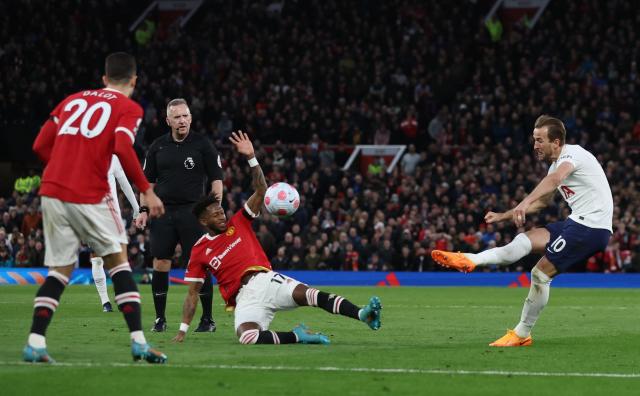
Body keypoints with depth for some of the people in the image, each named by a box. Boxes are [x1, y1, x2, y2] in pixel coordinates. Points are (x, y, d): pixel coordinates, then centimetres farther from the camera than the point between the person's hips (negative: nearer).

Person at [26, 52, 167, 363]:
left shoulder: (73, 100, 19)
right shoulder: (129, 108, 4)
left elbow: (40, 145, 16)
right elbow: (123, 150, -14)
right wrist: (147, 191, -7)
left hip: (52, 192, 5)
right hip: (89, 196, -5)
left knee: (60, 269, 12)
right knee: (118, 261, 8)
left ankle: (35, 343, 0)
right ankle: (138, 341, 1)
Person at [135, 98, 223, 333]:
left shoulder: (202, 145, 1)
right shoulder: (158, 146, 10)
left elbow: (216, 179, 2)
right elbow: (148, 180, 16)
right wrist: (143, 210, 7)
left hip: (192, 212, -3)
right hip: (163, 212, 3)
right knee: (160, 264, -2)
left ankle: (207, 319, 2)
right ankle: (160, 319, 6)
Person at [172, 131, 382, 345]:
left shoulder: (238, 223, 14)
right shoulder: (199, 251, 11)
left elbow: (261, 191, 7)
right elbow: (193, 293, 13)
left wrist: (251, 158, -7)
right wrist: (182, 330, 6)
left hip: (267, 280, 2)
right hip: (245, 297, -2)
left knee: (306, 294, -26)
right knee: (247, 337, -34)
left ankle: (362, 314, -42)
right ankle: (296, 336, -19)